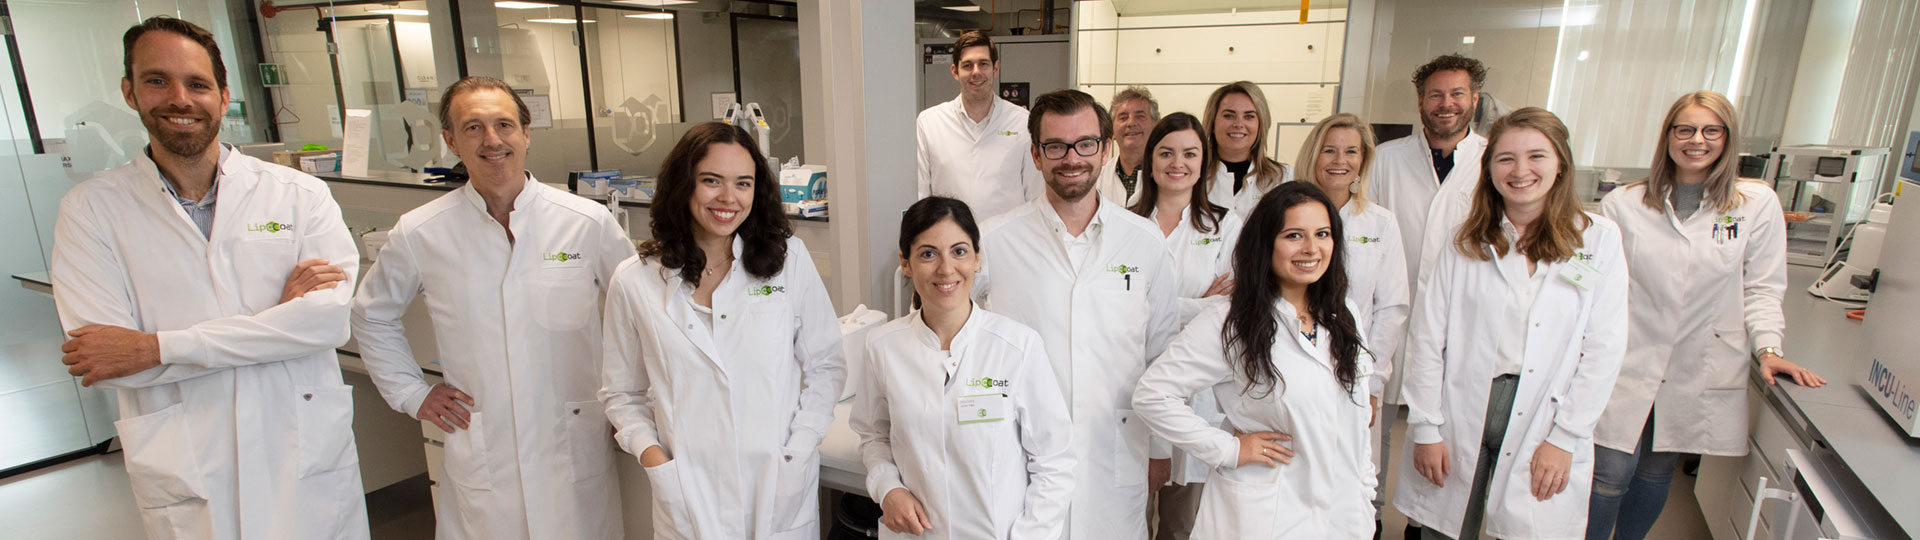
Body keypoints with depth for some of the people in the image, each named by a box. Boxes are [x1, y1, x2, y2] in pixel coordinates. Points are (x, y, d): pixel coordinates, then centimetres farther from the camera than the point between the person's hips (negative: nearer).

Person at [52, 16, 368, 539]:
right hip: (186, 481, 0)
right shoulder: (90, 210, 0)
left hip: (308, 459, 0)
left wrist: (155, 347, -14)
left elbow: (332, 317, -14)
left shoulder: (300, 194, -1)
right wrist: (275, 318, -15)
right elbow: (101, 363, -9)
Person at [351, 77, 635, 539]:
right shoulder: (419, 235, -1)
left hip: (574, 452, 0)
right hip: (479, 460, 1)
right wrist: (411, 393, 10)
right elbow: (372, 316, 17)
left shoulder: (589, 223, -6)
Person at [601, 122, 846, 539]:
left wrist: (798, 450, -7)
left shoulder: (789, 259, -4)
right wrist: (650, 452, -8)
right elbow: (623, 392, 7)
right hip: (689, 498, 0)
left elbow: (826, 366, 1)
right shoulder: (634, 282, -2)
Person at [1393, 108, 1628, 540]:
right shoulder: (1466, 242, 3)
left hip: (1540, 420, 0)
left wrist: (1565, 438, -4)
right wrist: (1425, 428, -4)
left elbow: (1604, 349, -1)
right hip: (1460, 415, 1)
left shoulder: (1598, 239, 1)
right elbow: (1427, 338, 0)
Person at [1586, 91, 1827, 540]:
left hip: (1701, 372, 2)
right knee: (1611, 474, -2)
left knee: (1656, 473, 14)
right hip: (1627, 366, -2)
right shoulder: (1623, 204, -2)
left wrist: (1767, 347, -7)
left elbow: (1762, 287, 5)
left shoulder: (1758, 204, 1)